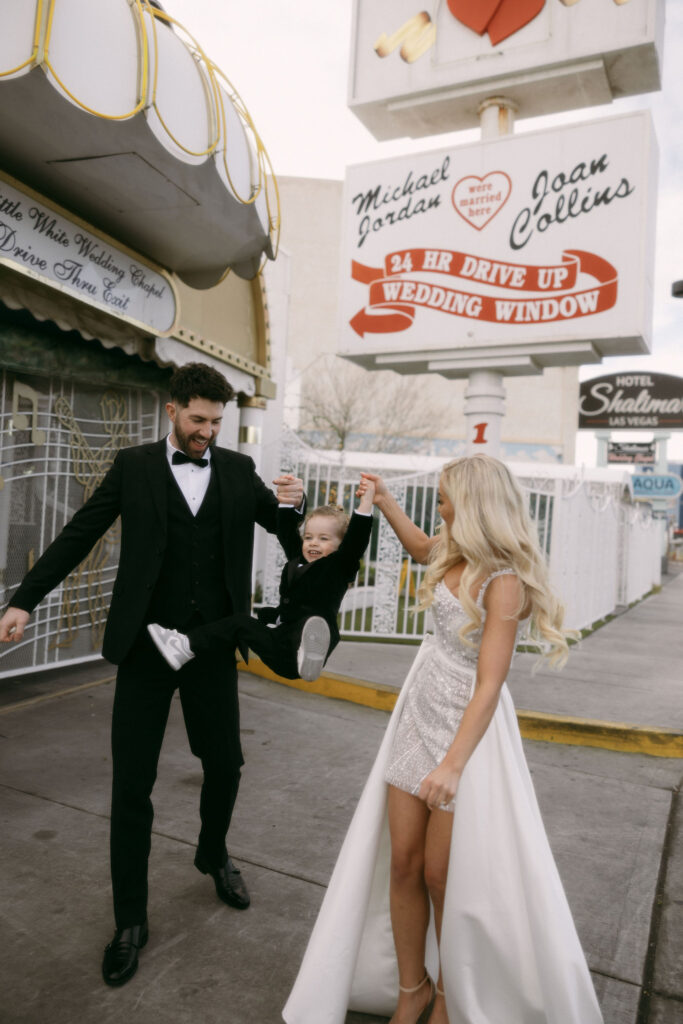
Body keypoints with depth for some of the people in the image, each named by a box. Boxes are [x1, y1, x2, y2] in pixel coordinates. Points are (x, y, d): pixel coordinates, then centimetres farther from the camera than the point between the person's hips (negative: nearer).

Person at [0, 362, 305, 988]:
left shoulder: (238, 470, 4)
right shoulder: (134, 466, 0)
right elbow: (80, 534, 2)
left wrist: (295, 501, -17)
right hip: (147, 643, -1)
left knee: (225, 763, 15)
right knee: (132, 783, 5)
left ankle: (213, 855, 45)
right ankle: (130, 920, 23)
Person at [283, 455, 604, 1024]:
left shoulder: (504, 582, -19)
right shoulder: (455, 555, 3)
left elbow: (489, 686, -24)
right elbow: (420, 548, 29)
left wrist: (453, 764, -31)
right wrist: (385, 502, 23)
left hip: (466, 728, -7)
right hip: (419, 715, 7)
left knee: (444, 878, 8)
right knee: (401, 864, 12)